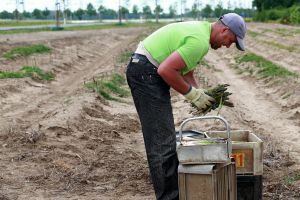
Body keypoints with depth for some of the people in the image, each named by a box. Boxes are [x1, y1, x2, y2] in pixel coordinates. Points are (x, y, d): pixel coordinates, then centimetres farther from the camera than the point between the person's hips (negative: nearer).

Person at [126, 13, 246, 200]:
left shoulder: (199, 29, 15)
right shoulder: (200, 42, -19)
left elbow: (186, 72, 19)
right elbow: (166, 70, -24)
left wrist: (201, 94, 6)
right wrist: (194, 94, -13)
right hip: (147, 73, -11)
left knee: (165, 138, 17)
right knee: (162, 142, -8)